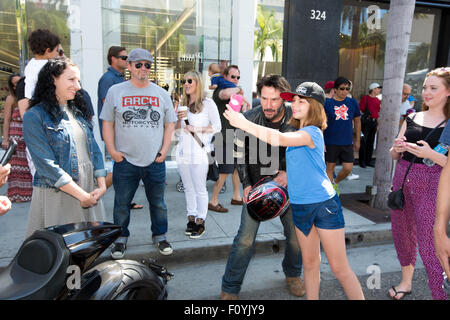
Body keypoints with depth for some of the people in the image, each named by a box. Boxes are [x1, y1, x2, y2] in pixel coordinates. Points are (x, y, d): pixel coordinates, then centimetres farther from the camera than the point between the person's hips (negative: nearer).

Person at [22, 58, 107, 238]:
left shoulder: (77, 112, 14)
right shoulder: (34, 117, -7)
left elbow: (94, 149, 11)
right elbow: (47, 164, -15)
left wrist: (102, 185, -1)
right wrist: (82, 196, -16)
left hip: (91, 192, 6)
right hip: (56, 195, -6)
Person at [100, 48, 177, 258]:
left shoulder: (161, 94, 8)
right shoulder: (115, 91, 4)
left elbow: (170, 124, 10)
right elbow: (107, 123, 5)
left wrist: (164, 150, 0)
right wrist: (112, 151, -5)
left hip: (155, 162, 1)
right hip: (124, 161, -1)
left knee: (158, 203, 12)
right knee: (122, 204, 10)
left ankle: (160, 236, 30)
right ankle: (121, 239, 30)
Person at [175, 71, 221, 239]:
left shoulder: (207, 103, -3)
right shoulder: (183, 103, 14)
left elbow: (217, 127, -6)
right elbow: (176, 127, 19)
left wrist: (196, 129, -14)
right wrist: (179, 118, -1)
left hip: (199, 152, -5)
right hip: (183, 151, 6)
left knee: (200, 189, 0)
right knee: (188, 188, 13)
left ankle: (200, 221, 12)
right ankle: (191, 218, 24)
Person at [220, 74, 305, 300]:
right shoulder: (249, 119, -14)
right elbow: (241, 154, -1)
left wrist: (290, 173, -17)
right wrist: (246, 184, -7)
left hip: (287, 184, 1)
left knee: (296, 237, 11)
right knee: (245, 240, -6)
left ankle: (292, 274, 42)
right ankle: (229, 289, 13)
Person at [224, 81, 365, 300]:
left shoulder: (312, 132, -17)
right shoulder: (298, 132, 9)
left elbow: (279, 139, -33)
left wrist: (244, 124, -31)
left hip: (324, 204, -7)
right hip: (299, 206, 7)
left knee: (339, 267, 3)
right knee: (310, 263, 16)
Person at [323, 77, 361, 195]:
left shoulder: (353, 103, 3)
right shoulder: (327, 103, -6)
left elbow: (357, 121, 13)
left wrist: (357, 140, 14)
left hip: (347, 143, 3)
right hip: (331, 142, -3)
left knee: (348, 168, 1)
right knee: (330, 167, 6)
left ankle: (335, 182, 31)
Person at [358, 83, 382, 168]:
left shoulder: (378, 100, 14)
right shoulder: (365, 98, -6)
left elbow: (378, 113, 19)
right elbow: (360, 110, -9)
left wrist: (378, 124, 17)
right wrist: (360, 123, -14)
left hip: (374, 122, 7)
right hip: (366, 121, -6)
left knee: (371, 142, 9)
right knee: (363, 142, -3)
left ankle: (368, 161, 17)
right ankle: (362, 161, 4)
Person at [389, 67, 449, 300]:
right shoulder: (412, 118, 10)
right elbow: (394, 156, 14)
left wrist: (430, 154, -25)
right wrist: (397, 148, -6)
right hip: (403, 178, 6)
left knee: (428, 245, -6)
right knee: (401, 233, 16)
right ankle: (406, 281, 37)